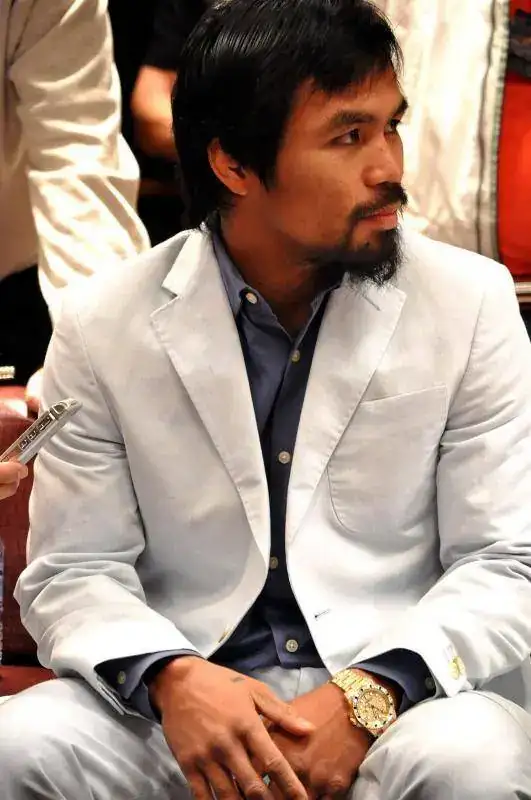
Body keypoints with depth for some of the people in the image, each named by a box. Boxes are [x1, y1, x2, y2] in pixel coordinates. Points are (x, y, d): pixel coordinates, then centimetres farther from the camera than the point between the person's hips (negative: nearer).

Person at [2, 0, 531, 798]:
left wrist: (371, 696, -20)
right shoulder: (105, 326, 1)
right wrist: (170, 677, -20)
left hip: (394, 698, 0)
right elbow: (71, 572, 3)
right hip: (186, 700, 0)